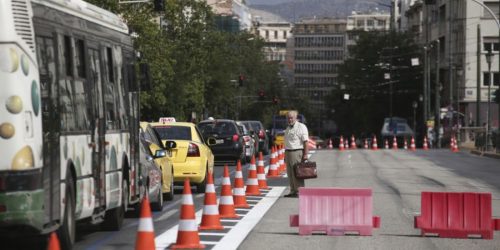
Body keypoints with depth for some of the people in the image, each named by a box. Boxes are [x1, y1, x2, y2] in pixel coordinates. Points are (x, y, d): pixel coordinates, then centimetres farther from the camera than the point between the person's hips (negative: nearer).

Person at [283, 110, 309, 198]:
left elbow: (305, 141, -11)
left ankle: (299, 191, -9)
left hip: (297, 152, -8)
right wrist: (286, 155, 18)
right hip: (288, 152, 8)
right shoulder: (288, 128, 19)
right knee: (290, 174, 8)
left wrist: (305, 154, -18)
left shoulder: (301, 127, -6)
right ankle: (293, 191, 13)